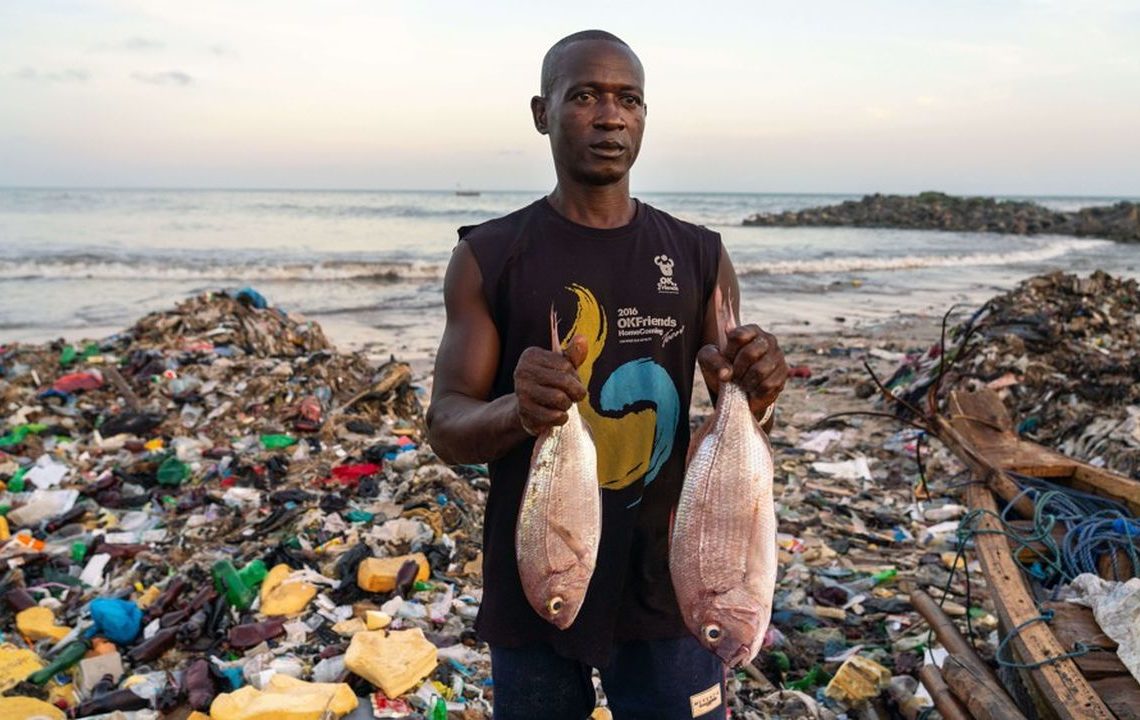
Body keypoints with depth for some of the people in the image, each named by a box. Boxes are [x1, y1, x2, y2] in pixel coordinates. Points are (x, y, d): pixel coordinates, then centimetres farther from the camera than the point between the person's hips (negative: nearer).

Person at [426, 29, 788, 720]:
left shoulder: (700, 257, 1)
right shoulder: (489, 257, -5)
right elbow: (446, 428, -8)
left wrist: (753, 390, -20)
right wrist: (515, 412, -30)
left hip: (664, 580, 1)